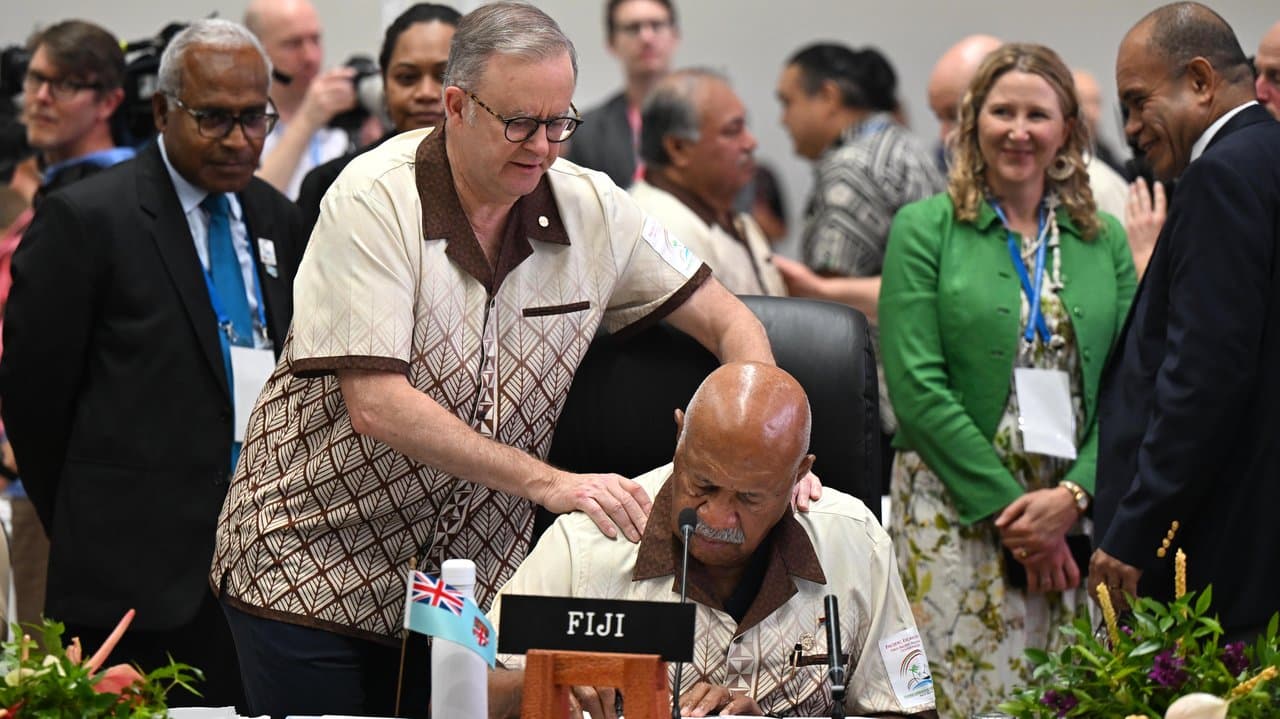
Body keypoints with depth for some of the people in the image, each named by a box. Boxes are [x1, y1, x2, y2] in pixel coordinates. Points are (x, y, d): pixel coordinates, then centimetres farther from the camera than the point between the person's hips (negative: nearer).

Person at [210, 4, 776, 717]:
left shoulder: (593, 208, -2)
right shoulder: (373, 201, -15)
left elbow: (729, 321, 5)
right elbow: (376, 405, -23)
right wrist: (548, 483, -29)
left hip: (472, 583, 4)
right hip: (313, 570, -4)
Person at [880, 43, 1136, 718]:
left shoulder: (1104, 240, 11)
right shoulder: (924, 228, 1)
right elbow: (917, 385, -7)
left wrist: (1072, 496, -11)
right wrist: (1009, 508, -12)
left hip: (1076, 515, 3)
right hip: (956, 508, -3)